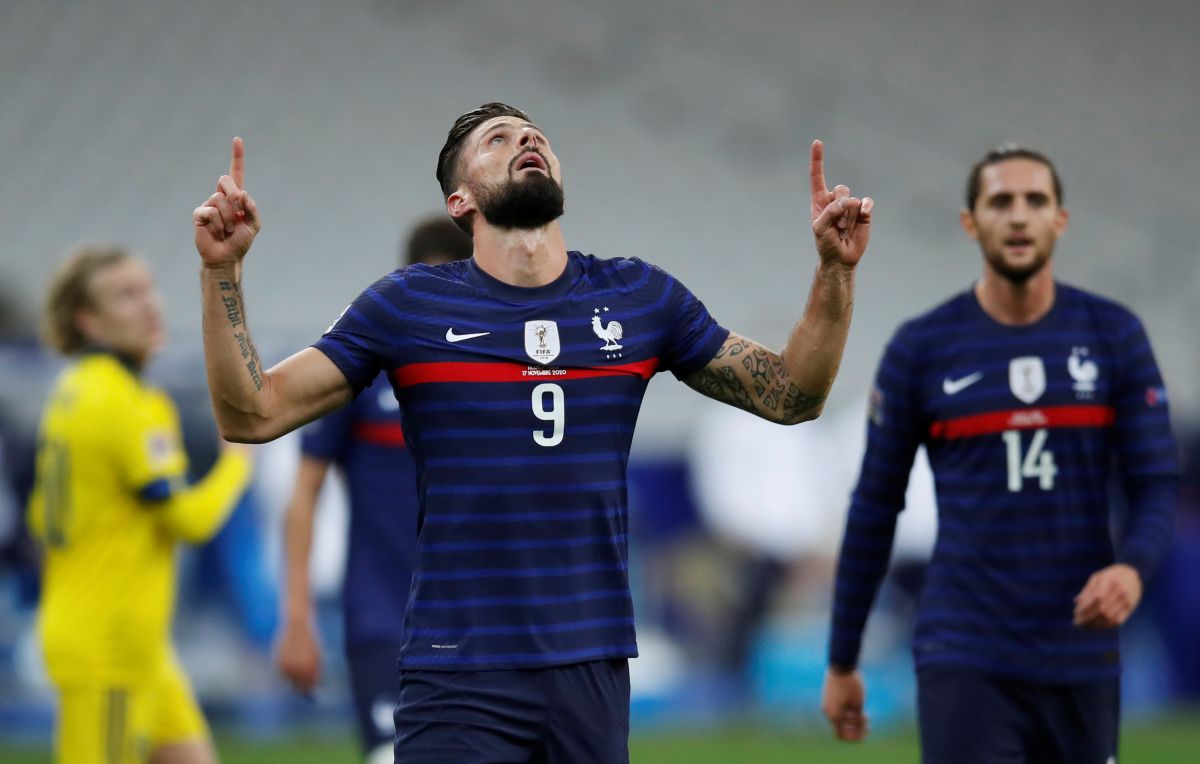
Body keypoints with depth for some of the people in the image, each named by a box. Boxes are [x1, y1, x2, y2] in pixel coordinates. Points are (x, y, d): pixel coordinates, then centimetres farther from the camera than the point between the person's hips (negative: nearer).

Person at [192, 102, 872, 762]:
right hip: (459, 677, -3)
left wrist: (836, 270, 1)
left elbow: (791, 397, 14)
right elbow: (252, 414, -1)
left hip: (594, 669, 3)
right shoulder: (408, 306, 2)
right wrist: (223, 271, -13)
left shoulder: (640, 299, 9)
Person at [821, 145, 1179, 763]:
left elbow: (1155, 481, 3)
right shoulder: (920, 349, 0)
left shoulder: (1113, 335, 4)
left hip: (1080, 660, 2)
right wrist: (841, 661, 9)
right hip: (965, 660, -2)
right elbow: (874, 508, 6)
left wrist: (1133, 565, -20)